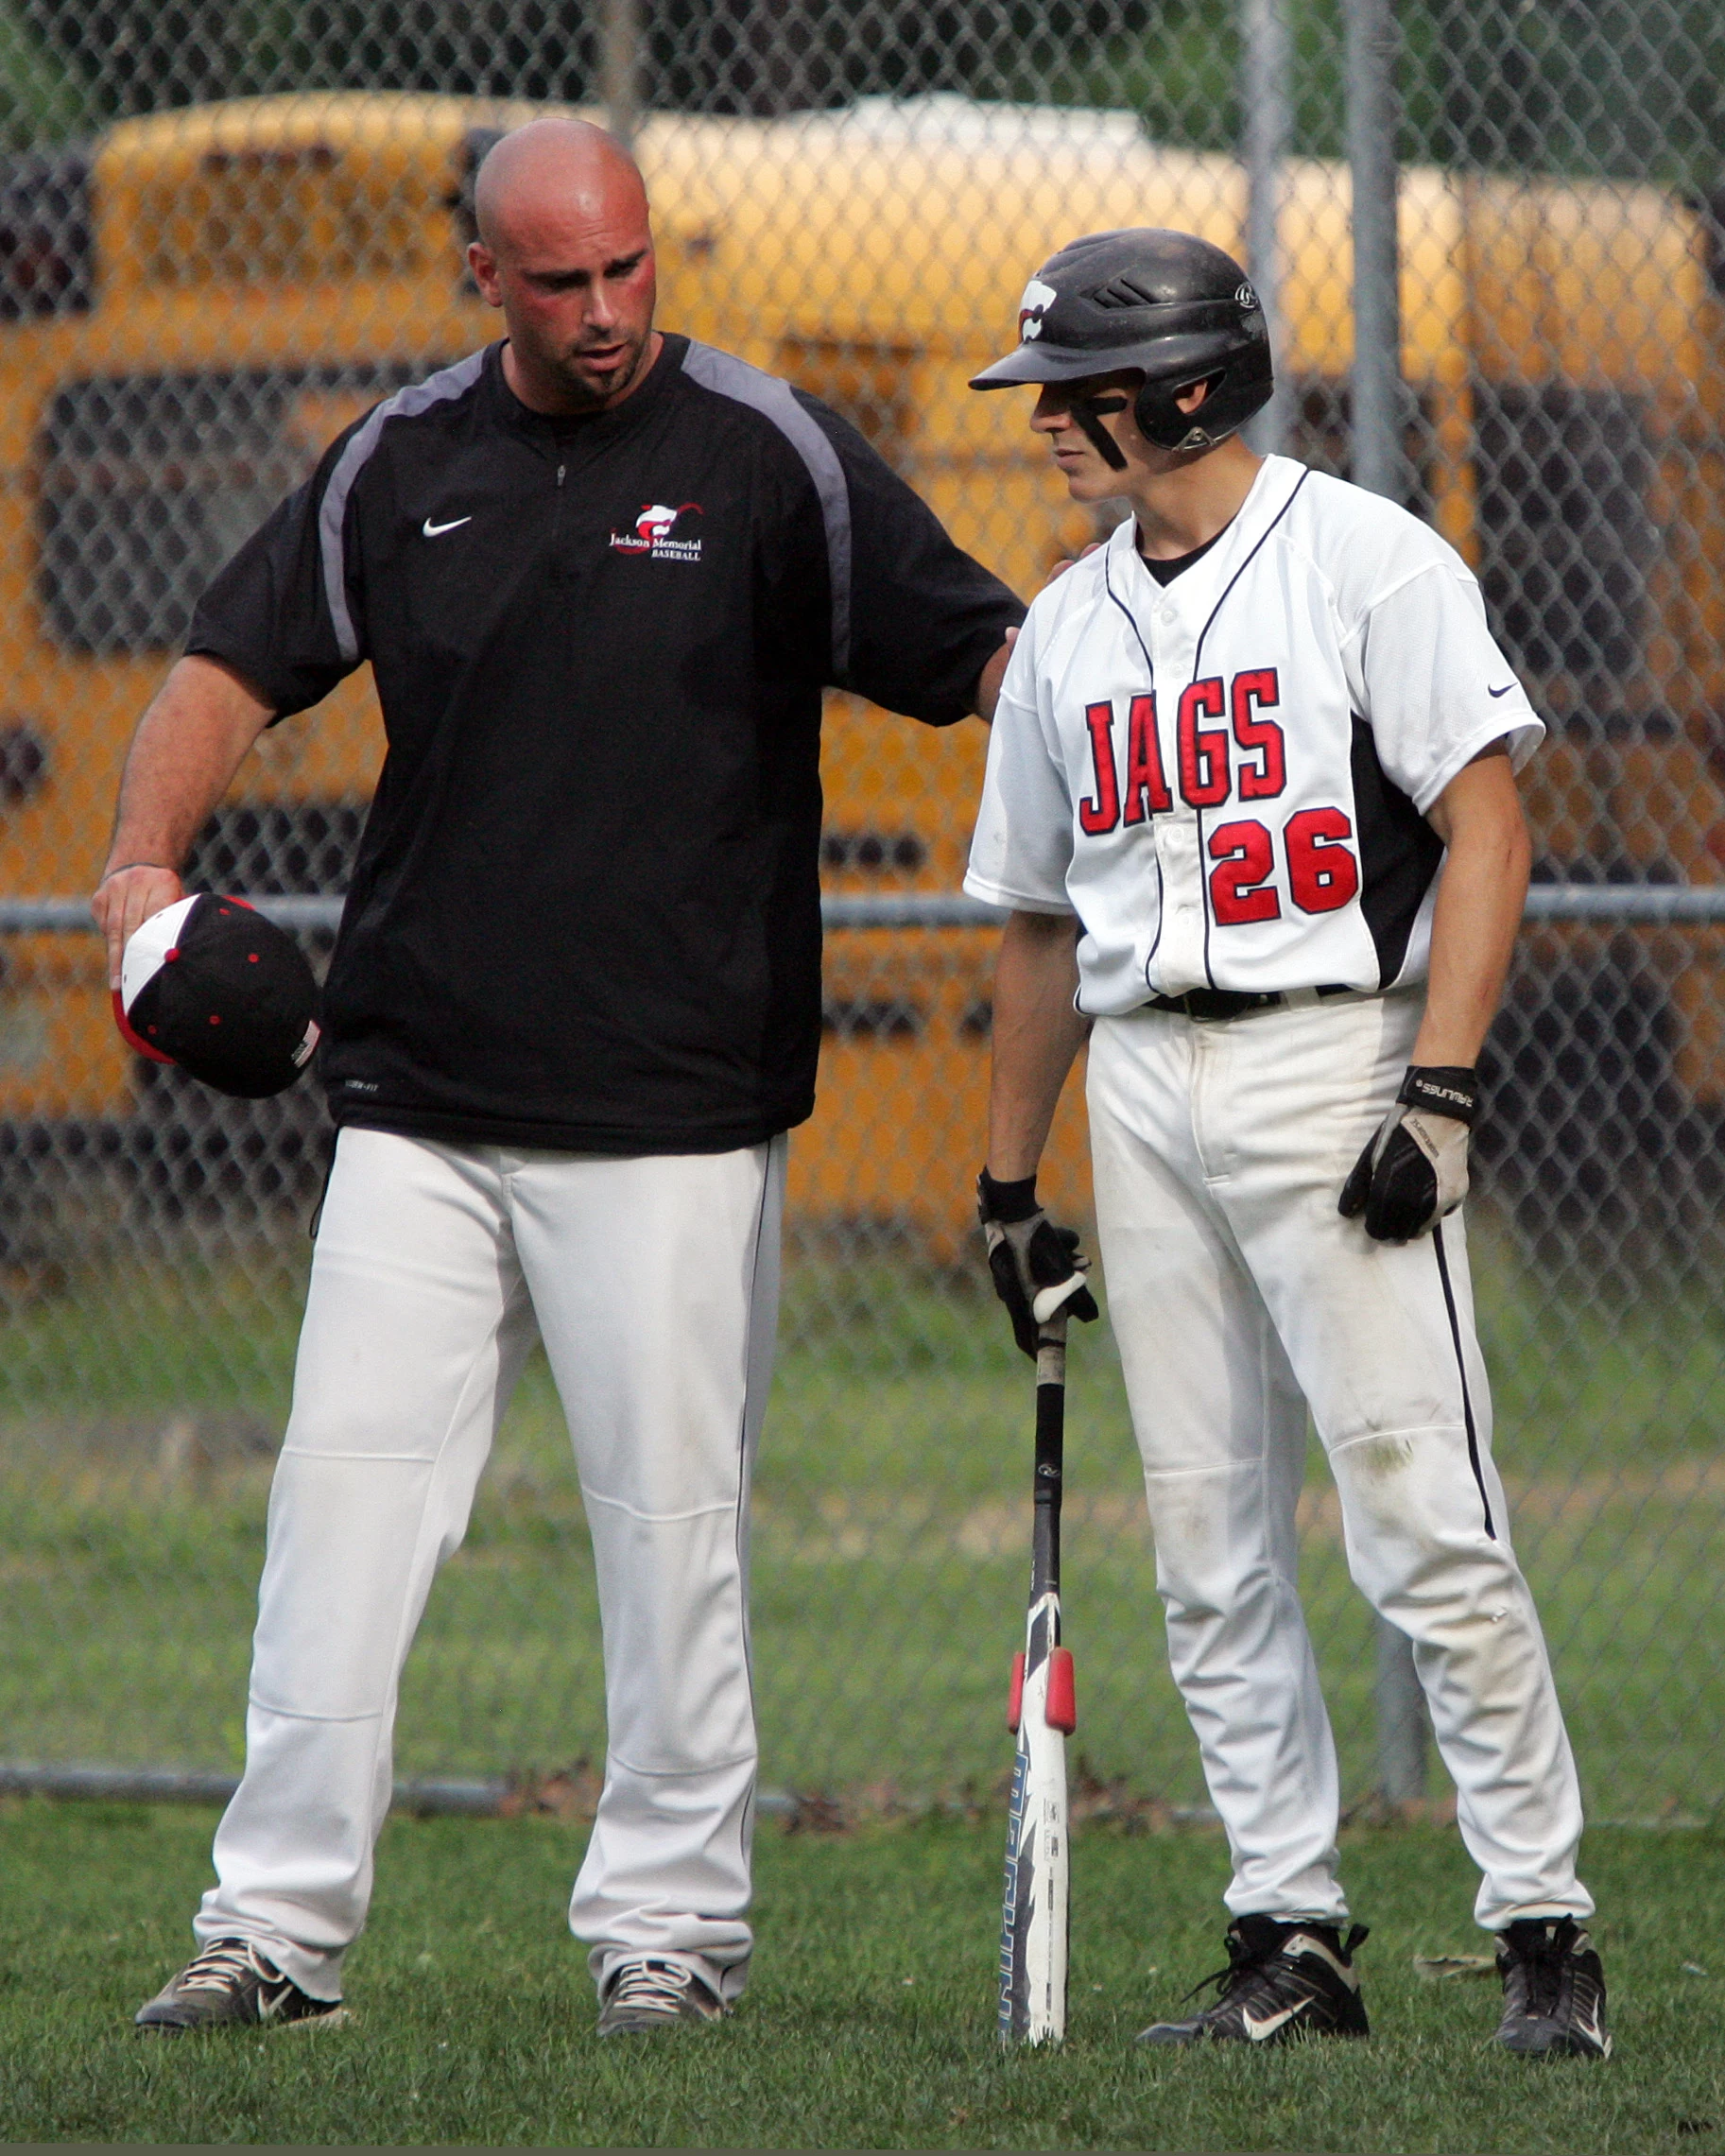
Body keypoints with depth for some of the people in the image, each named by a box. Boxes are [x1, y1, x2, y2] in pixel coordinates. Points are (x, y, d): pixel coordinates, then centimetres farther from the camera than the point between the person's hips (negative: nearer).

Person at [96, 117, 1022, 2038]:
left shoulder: (767, 456, -2)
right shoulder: (402, 462, 8)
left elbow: (974, 653, -3)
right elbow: (238, 660, 14)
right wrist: (145, 856, -1)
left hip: (673, 1113, -3)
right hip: (415, 1106, 3)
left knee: (670, 1515, -1)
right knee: (345, 1489, -1)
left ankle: (667, 1919, 9)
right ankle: (277, 1917, 3)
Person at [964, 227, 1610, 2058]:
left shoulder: (1364, 561, -4)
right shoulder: (1067, 631, 16)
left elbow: (1485, 826, -9)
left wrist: (1437, 1095, -17)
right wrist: (1008, 1179, 21)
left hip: (1331, 1057, -7)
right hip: (1143, 1093, 7)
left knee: (1422, 1523, -11)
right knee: (1208, 1548, 5)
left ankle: (1542, 1927, -7)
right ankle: (1292, 1941, 10)